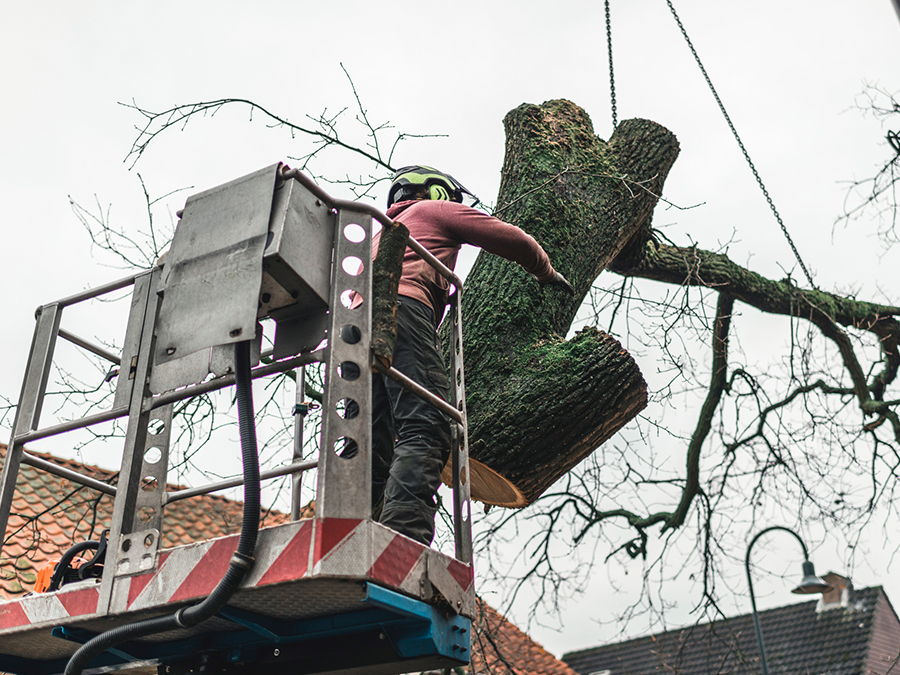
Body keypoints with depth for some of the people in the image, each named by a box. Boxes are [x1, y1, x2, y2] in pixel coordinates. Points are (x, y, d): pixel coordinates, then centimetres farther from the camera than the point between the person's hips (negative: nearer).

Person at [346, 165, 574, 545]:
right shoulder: (436, 208, 23)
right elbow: (513, 240, 20)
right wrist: (546, 272, 37)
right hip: (400, 304, -8)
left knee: (371, 446, -3)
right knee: (424, 432, -22)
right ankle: (405, 539, -40)